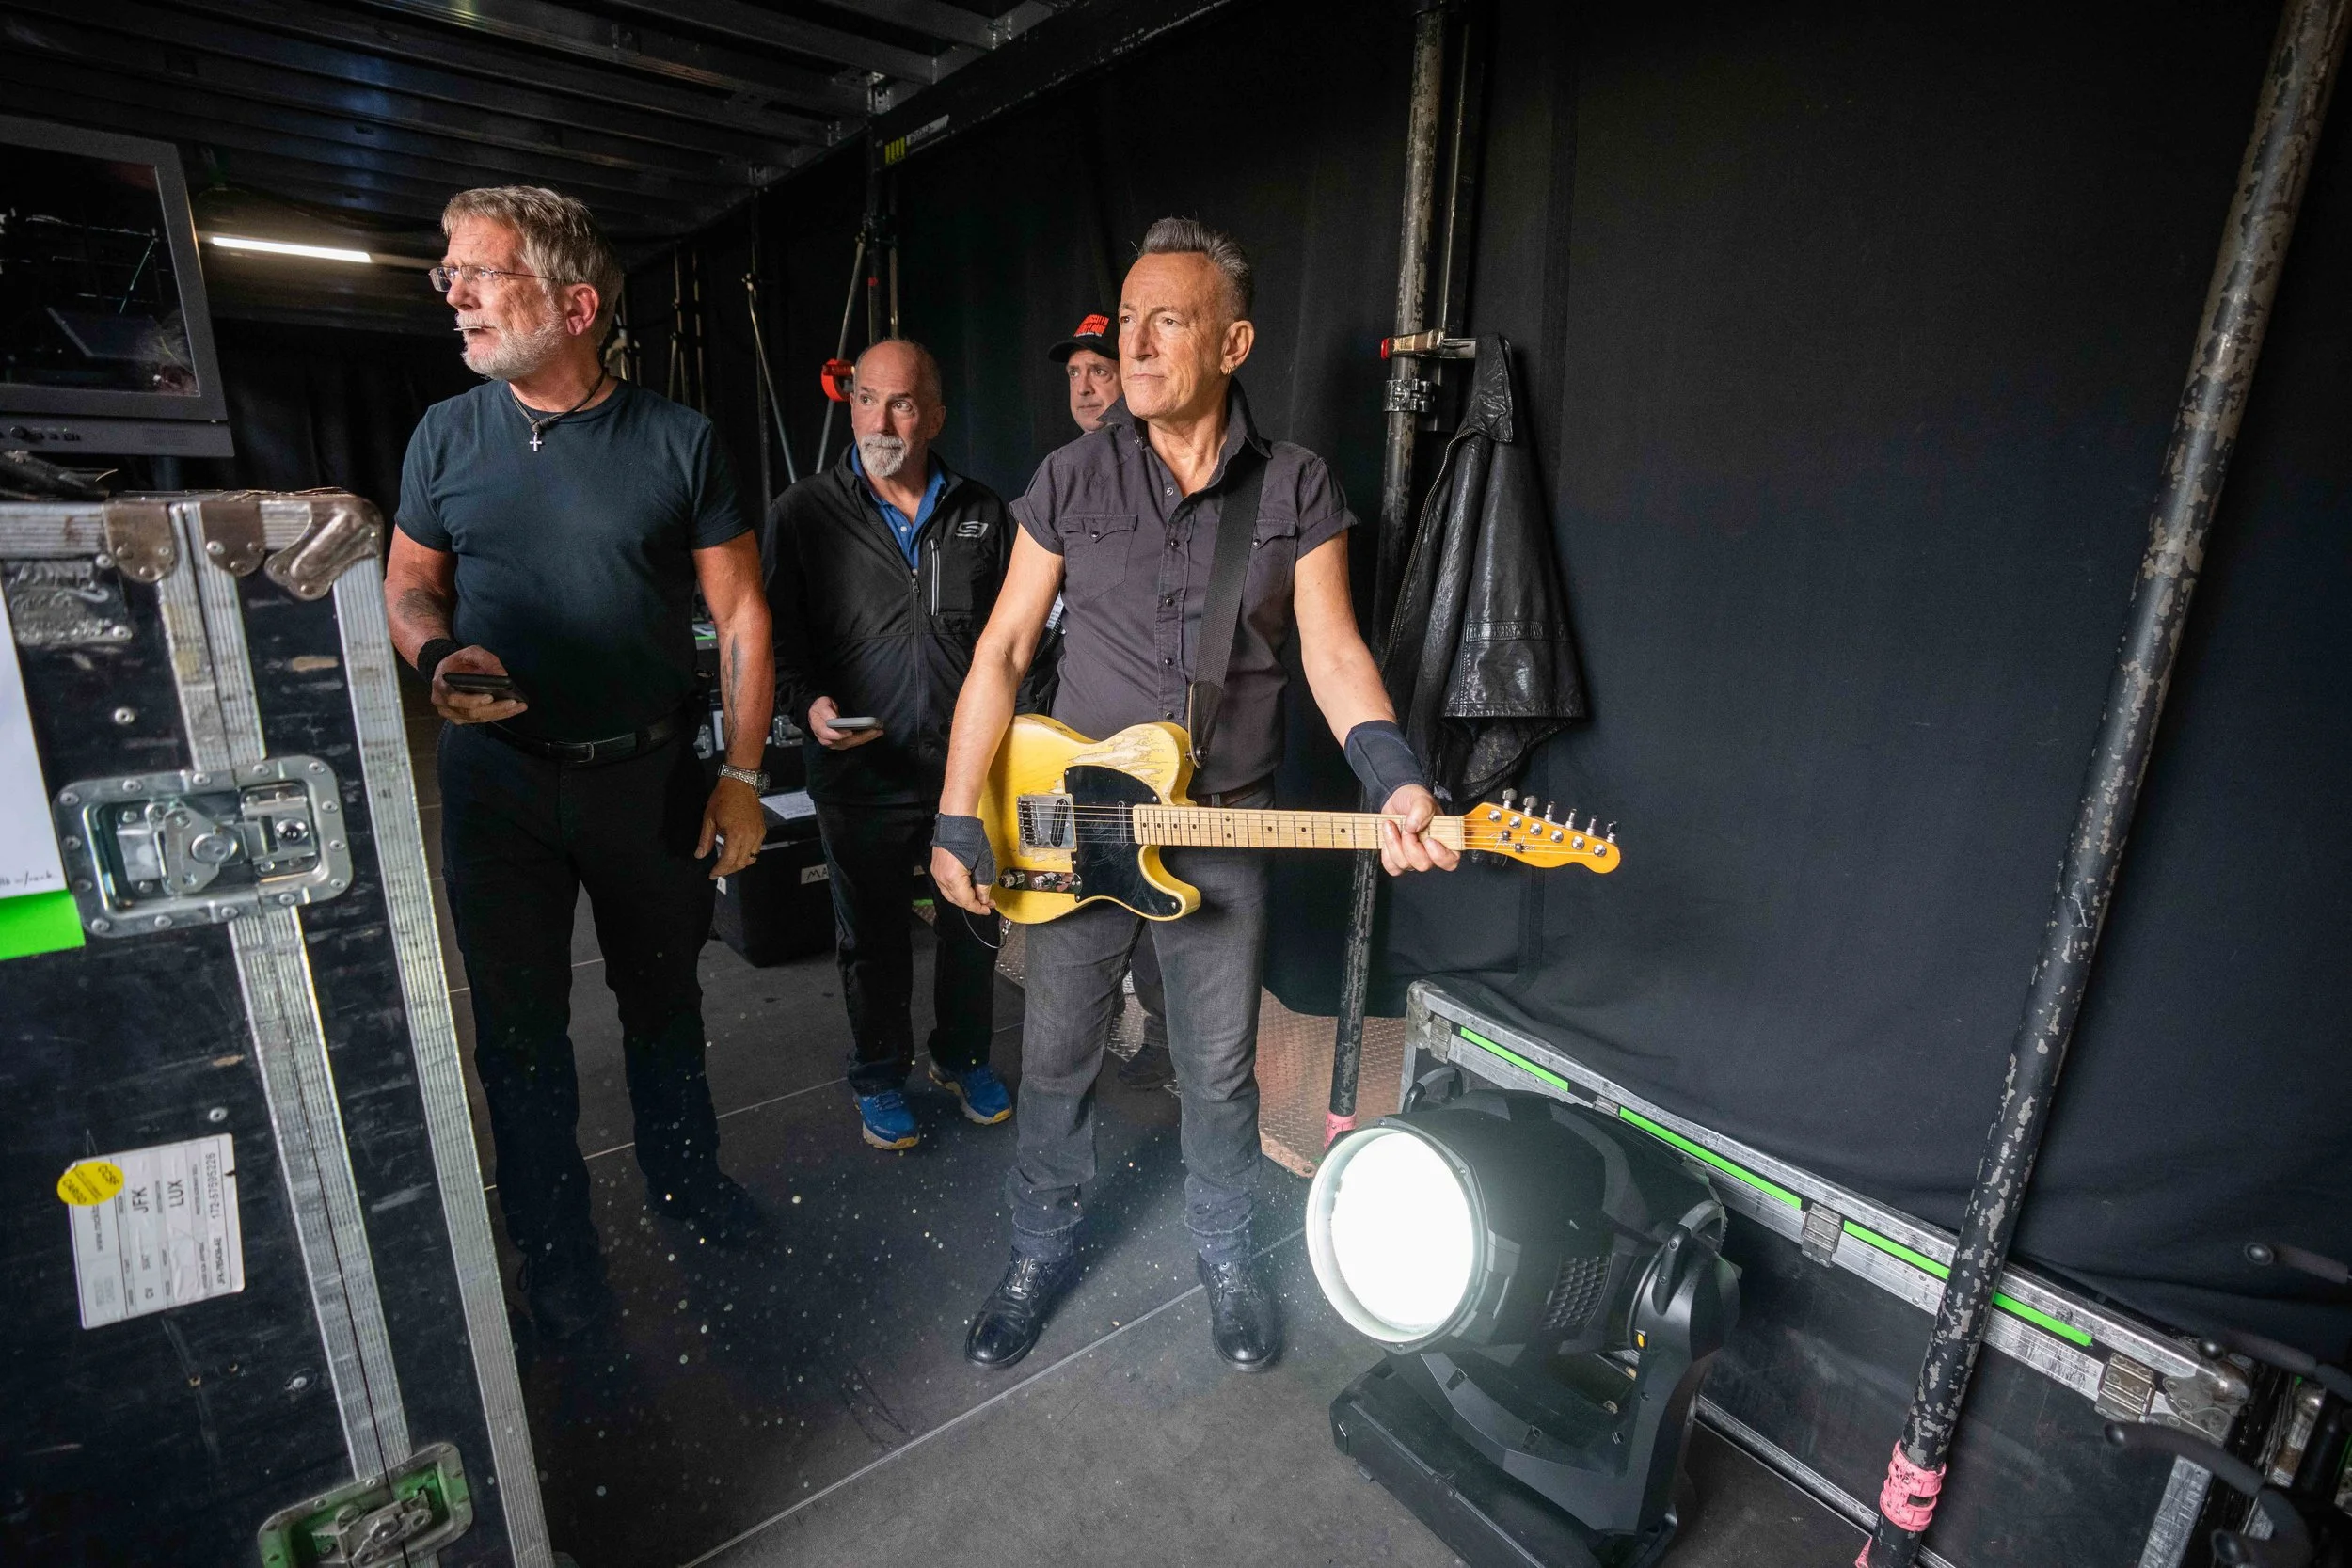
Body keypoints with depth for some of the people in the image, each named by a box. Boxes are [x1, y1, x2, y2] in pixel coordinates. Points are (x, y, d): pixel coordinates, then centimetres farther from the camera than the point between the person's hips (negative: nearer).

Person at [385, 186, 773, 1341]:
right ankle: (556, 1253, 31)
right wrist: (438, 656, -11)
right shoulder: (447, 436, 3)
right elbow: (409, 583, 13)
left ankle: (684, 1180, 40)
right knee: (521, 1022, 10)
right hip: (499, 779, 2)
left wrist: (742, 774, -7)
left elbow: (741, 614, -2)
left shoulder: (679, 441, -3)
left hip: (651, 772, -1)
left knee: (664, 997, 15)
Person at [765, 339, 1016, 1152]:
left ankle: (964, 1055, 41)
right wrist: (808, 703, -17)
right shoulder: (803, 513, -1)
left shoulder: (981, 512, 6)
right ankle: (879, 1077, 36)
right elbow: (779, 635, 1)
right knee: (872, 940, 13)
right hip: (862, 777, -2)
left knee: (975, 926, 16)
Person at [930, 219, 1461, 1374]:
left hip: (1224, 832, 0)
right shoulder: (1070, 479, -1)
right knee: (1056, 1057, 14)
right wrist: (956, 819, -6)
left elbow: (1332, 649, -8)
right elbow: (1002, 650, -1)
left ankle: (1225, 1256, 41)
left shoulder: (1297, 489, -2)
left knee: (1220, 1072, 14)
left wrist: (1390, 773, -28)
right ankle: (1042, 1249, 39)